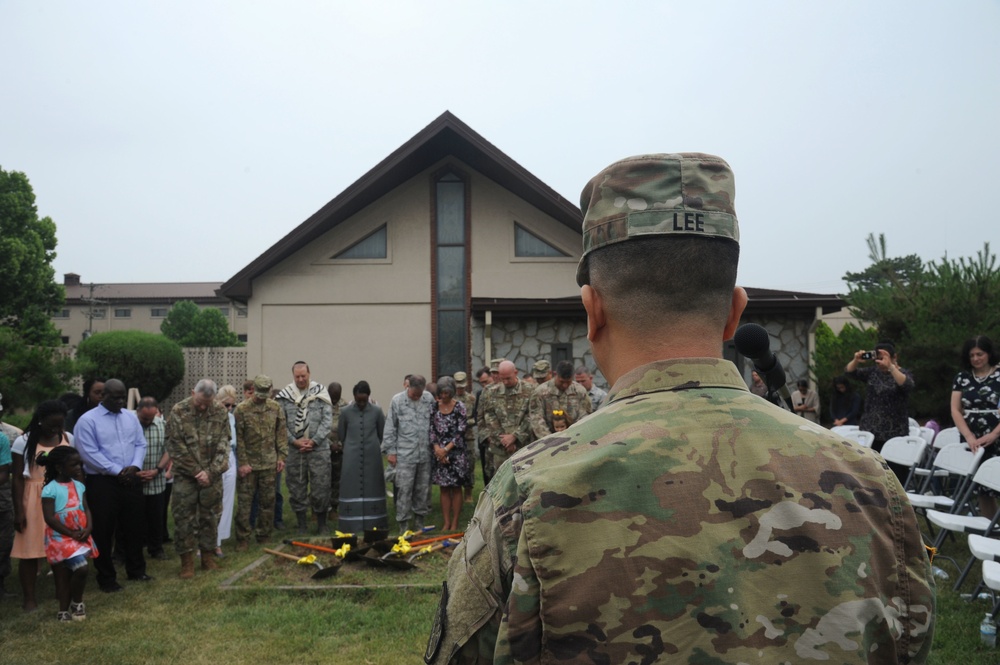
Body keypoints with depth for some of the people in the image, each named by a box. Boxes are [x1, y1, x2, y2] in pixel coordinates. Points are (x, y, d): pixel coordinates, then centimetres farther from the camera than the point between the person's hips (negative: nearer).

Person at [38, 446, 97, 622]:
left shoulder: (79, 486, 7)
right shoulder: (50, 489, -13)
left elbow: (86, 509, 8)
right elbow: (49, 518, -16)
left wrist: (88, 529, -9)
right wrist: (71, 533, -17)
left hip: (81, 537, 6)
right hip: (61, 538, -6)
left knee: (68, 575, 13)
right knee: (81, 568, -17)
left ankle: (64, 611, 23)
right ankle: (77, 603, 5)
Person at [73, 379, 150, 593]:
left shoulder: (131, 417, 9)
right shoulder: (87, 420, -8)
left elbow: (140, 444, 8)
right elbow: (89, 453, -15)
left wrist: (135, 466, -11)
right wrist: (117, 471, -16)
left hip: (131, 480, 5)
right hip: (102, 482, -5)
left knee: (134, 526, 14)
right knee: (104, 530, 5)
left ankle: (136, 570, 29)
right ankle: (106, 578, 17)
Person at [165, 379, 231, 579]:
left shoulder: (221, 412, -2)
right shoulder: (178, 411, -8)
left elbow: (223, 446, -2)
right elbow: (175, 446, -9)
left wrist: (210, 472, -11)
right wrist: (196, 471, -10)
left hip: (212, 475, 2)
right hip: (185, 475, -2)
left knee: (210, 516, 9)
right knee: (184, 517, 0)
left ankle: (207, 556, 22)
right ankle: (187, 561, 11)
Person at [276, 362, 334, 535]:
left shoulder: (320, 392, 1)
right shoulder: (285, 396, 4)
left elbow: (327, 420, -2)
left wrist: (314, 441, -10)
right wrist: (294, 441, -9)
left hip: (318, 448, -1)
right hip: (294, 449, 1)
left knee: (321, 487, 1)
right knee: (296, 488, 8)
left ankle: (321, 524, 17)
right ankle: (301, 525, 21)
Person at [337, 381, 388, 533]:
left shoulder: (377, 411, -4)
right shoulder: (345, 411, -4)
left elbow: (382, 433, 7)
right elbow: (341, 435, 8)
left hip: (372, 456, 0)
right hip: (352, 457, 0)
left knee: (372, 488, 6)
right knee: (351, 489, 1)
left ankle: (374, 524, 15)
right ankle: (351, 526, 8)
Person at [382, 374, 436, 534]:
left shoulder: (429, 398, 4)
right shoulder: (397, 400, -3)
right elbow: (390, 427, -1)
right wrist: (390, 450, -2)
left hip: (425, 453, 3)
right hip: (405, 454, -3)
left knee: (423, 489, 11)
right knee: (404, 489, -2)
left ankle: (419, 523, 24)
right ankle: (403, 525, 7)